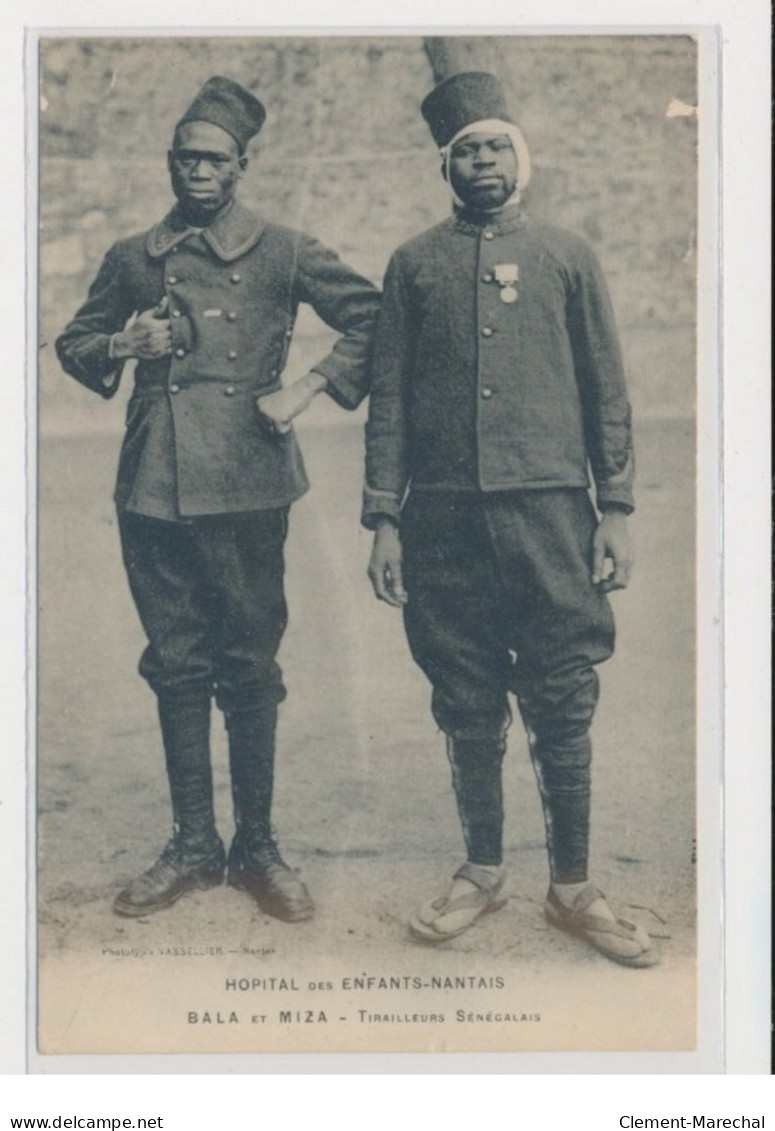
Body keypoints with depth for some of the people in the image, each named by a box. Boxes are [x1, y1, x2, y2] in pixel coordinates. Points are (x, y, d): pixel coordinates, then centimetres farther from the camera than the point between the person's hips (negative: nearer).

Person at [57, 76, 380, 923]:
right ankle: (192, 846, 16)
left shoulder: (281, 253, 5)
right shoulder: (132, 259, 13)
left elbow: (372, 317, 7)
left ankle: (256, 847, 12)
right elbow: (74, 343, 21)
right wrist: (120, 347, -1)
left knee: (249, 665, 1)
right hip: (154, 490, 3)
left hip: (247, 487, -2)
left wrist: (309, 390, -3)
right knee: (176, 666, 6)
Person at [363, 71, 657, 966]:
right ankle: (482, 873, 22)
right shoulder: (414, 264, 10)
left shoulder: (568, 258, 11)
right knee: (468, 707, 8)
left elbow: (606, 391, 9)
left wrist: (616, 509, 1)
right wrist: (384, 520, -1)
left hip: (548, 512, 0)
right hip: (445, 518, 1)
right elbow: (388, 398, 7)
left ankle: (572, 889, 12)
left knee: (563, 706, 0)